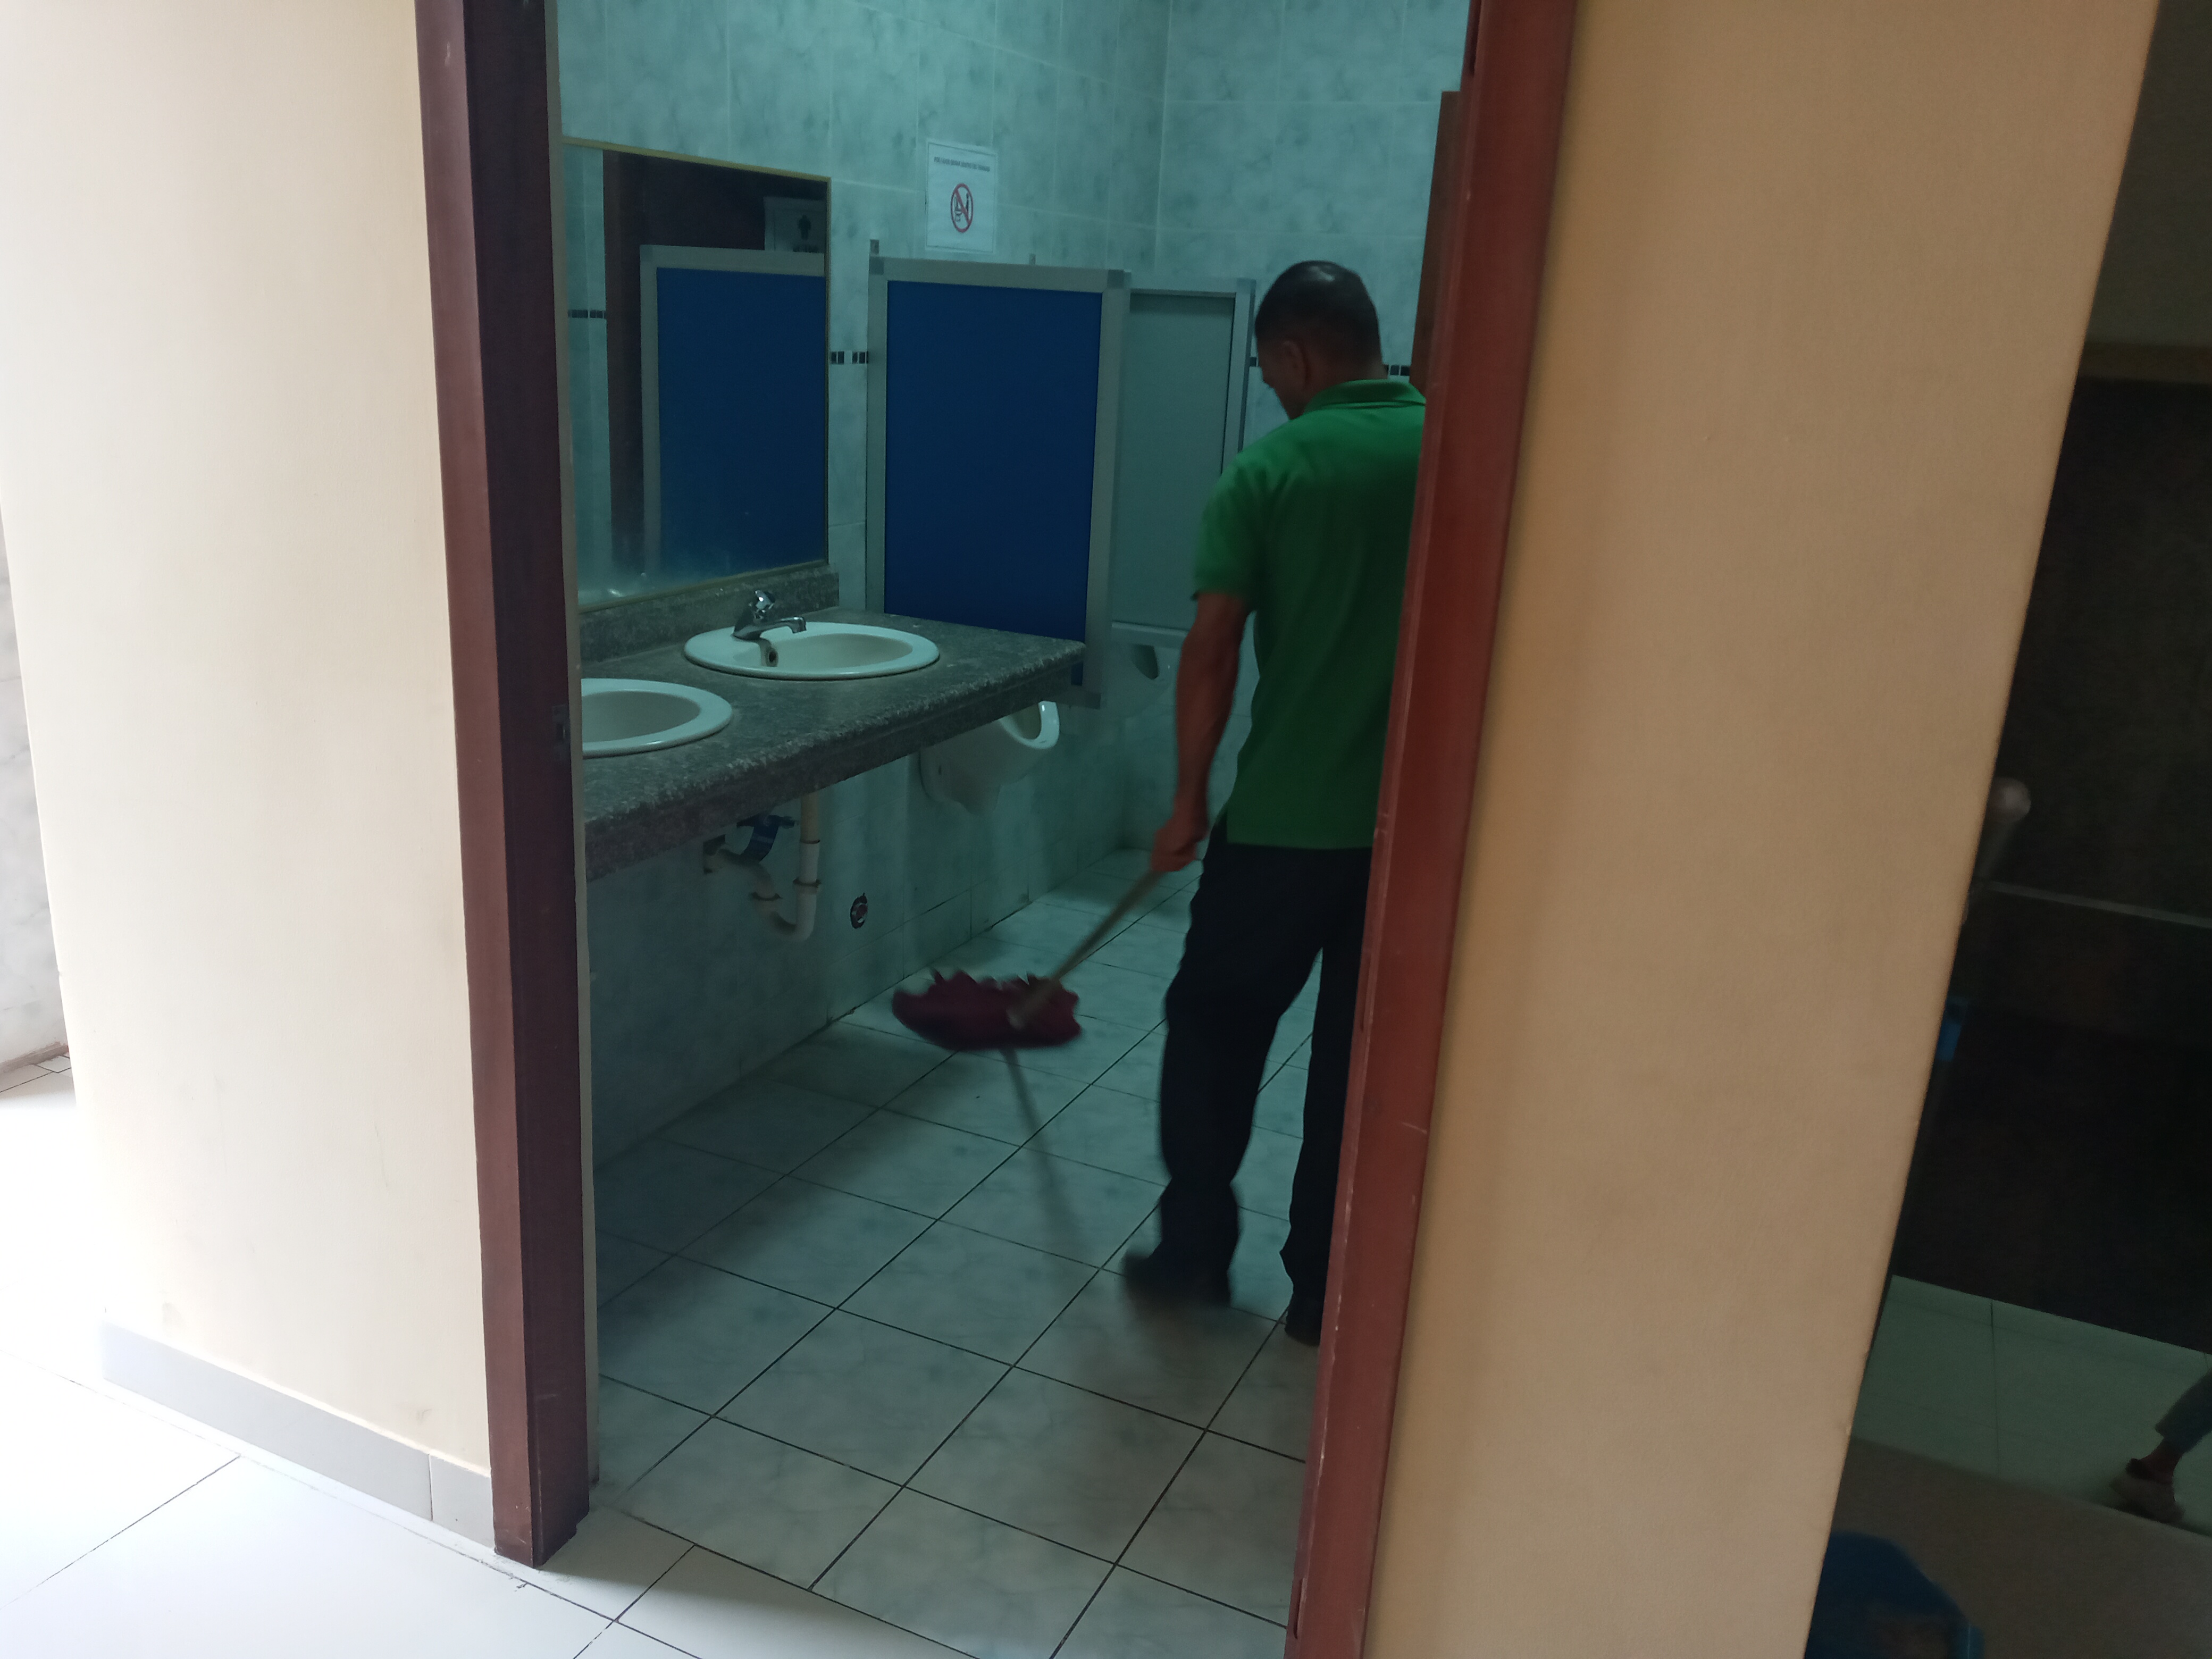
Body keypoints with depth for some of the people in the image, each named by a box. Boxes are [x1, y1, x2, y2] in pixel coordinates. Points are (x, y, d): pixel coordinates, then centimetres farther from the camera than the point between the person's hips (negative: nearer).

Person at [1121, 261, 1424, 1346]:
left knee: (1215, 1025, 17)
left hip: (1284, 818, -3)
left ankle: (1194, 1251, 25)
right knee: (1363, 1057, 13)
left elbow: (1212, 654, -8)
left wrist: (1189, 801, 3)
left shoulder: (1268, 472, -7)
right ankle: (1327, 1296, 24)